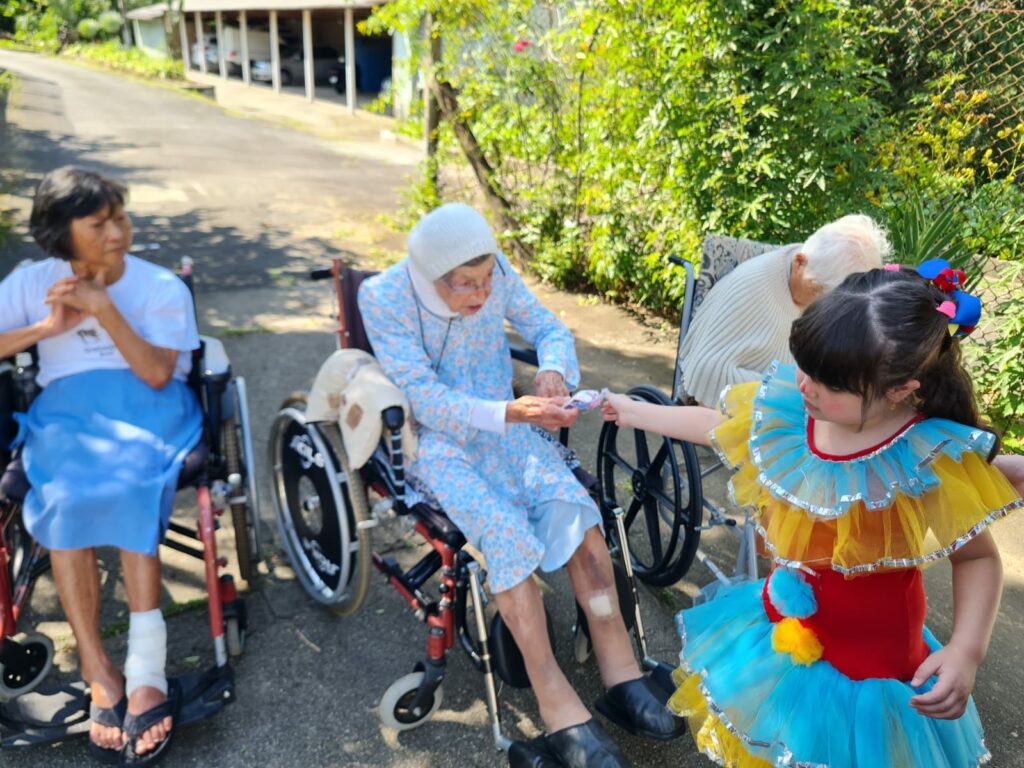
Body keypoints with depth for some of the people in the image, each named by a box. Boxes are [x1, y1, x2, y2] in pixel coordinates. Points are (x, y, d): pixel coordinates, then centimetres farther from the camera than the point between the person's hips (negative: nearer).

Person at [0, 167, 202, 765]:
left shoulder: (163, 287, 2)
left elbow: (156, 373, -10)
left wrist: (103, 308, -15)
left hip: (148, 406, -1)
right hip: (67, 407, 2)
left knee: (124, 490, -33)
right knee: (68, 500, -30)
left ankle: (143, 669, -30)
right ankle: (102, 675, -25)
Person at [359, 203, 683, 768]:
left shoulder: (498, 276, -5)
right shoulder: (383, 298, -16)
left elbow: (549, 329, 4)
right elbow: (422, 396, -20)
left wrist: (552, 371, -20)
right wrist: (510, 413, -33)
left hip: (508, 427, 4)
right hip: (438, 440, -3)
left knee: (573, 510, -23)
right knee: (506, 533, -29)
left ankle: (620, 673, -15)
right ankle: (561, 710, -23)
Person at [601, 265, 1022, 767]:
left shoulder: (931, 462, -26)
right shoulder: (785, 407, -14)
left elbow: (978, 558, -12)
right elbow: (717, 426, 6)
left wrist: (966, 651, -26)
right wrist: (634, 412, 17)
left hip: (869, 663, -5)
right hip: (780, 627, 6)